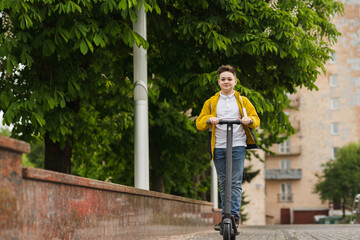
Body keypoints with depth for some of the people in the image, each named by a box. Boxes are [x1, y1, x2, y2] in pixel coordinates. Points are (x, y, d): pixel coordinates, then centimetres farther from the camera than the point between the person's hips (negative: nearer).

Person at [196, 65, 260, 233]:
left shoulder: (243, 101, 12)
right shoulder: (211, 102, 14)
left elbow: (256, 119, 12)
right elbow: (199, 123, 9)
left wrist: (249, 120, -11)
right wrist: (209, 119, -13)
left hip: (238, 146, -2)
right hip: (219, 147, 2)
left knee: (235, 182, -10)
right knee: (223, 184, 5)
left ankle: (234, 215, -12)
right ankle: (225, 218, 10)